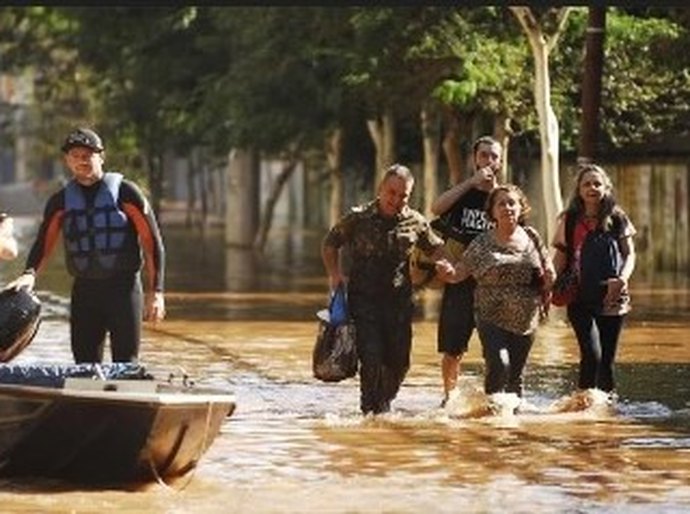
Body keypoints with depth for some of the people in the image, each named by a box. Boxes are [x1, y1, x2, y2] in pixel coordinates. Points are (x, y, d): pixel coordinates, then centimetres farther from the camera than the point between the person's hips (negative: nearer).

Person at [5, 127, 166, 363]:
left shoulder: (124, 192, -1)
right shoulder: (61, 201, 9)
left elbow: (152, 241, -2)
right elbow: (44, 242, 3)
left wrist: (155, 291, -8)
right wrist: (30, 274, -19)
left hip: (124, 288, -4)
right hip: (84, 290, 4)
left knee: (125, 365, -7)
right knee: (85, 365, 4)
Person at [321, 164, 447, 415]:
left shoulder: (416, 223, 1)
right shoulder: (358, 218, -5)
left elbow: (436, 248, 17)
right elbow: (330, 243, 8)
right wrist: (335, 273, -6)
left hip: (399, 301, 3)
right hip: (364, 298, -3)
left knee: (399, 361, 4)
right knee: (371, 358, -13)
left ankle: (384, 403, 27)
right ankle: (371, 411, 0)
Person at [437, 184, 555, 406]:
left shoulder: (531, 238, 6)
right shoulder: (482, 244, -2)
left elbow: (548, 273, 15)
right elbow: (459, 273, -2)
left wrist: (548, 279, -6)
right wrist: (448, 272, -23)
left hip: (526, 320, 3)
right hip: (493, 318, -3)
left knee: (515, 374, 9)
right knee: (499, 365, -22)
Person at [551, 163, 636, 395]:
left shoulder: (617, 218, 6)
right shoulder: (569, 220, 5)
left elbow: (630, 254, 6)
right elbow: (560, 255, 7)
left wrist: (622, 280, -12)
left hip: (612, 298, 1)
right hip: (580, 298, -1)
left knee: (607, 358, 5)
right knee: (592, 354, -16)